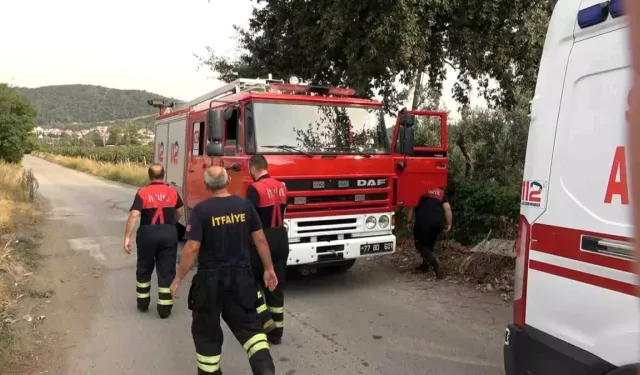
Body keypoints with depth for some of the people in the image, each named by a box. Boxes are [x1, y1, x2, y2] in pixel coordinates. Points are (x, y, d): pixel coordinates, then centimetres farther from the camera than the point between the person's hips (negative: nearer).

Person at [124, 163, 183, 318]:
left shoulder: (142, 193, -5)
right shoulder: (173, 192, 4)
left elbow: (134, 215, -14)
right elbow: (179, 213, 16)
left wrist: (127, 237, -12)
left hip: (147, 233, -1)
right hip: (168, 233, 1)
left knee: (144, 269, 18)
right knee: (166, 271, 7)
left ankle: (143, 302, 30)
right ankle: (164, 308, 9)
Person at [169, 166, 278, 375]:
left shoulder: (201, 209, -12)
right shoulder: (245, 205, -2)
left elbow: (192, 248, -15)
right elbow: (260, 240, 1)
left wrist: (178, 279, -4)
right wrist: (269, 268, 12)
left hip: (210, 278, -3)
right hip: (241, 275, 3)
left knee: (206, 329, 15)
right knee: (248, 324, 13)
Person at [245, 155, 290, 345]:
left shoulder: (255, 189, -15)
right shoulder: (281, 186, 8)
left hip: (263, 239, -7)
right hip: (281, 238, 7)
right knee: (277, 285, 12)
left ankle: (265, 319, 5)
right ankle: (276, 331, 18)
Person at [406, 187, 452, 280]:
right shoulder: (441, 192, 23)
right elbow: (447, 208, 9)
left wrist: (408, 221, 16)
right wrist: (449, 224, 13)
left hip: (423, 221, -3)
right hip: (438, 222, 3)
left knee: (421, 245, 8)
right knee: (429, 244, 27)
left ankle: (436, 267, -8)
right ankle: (425, 265, 33)